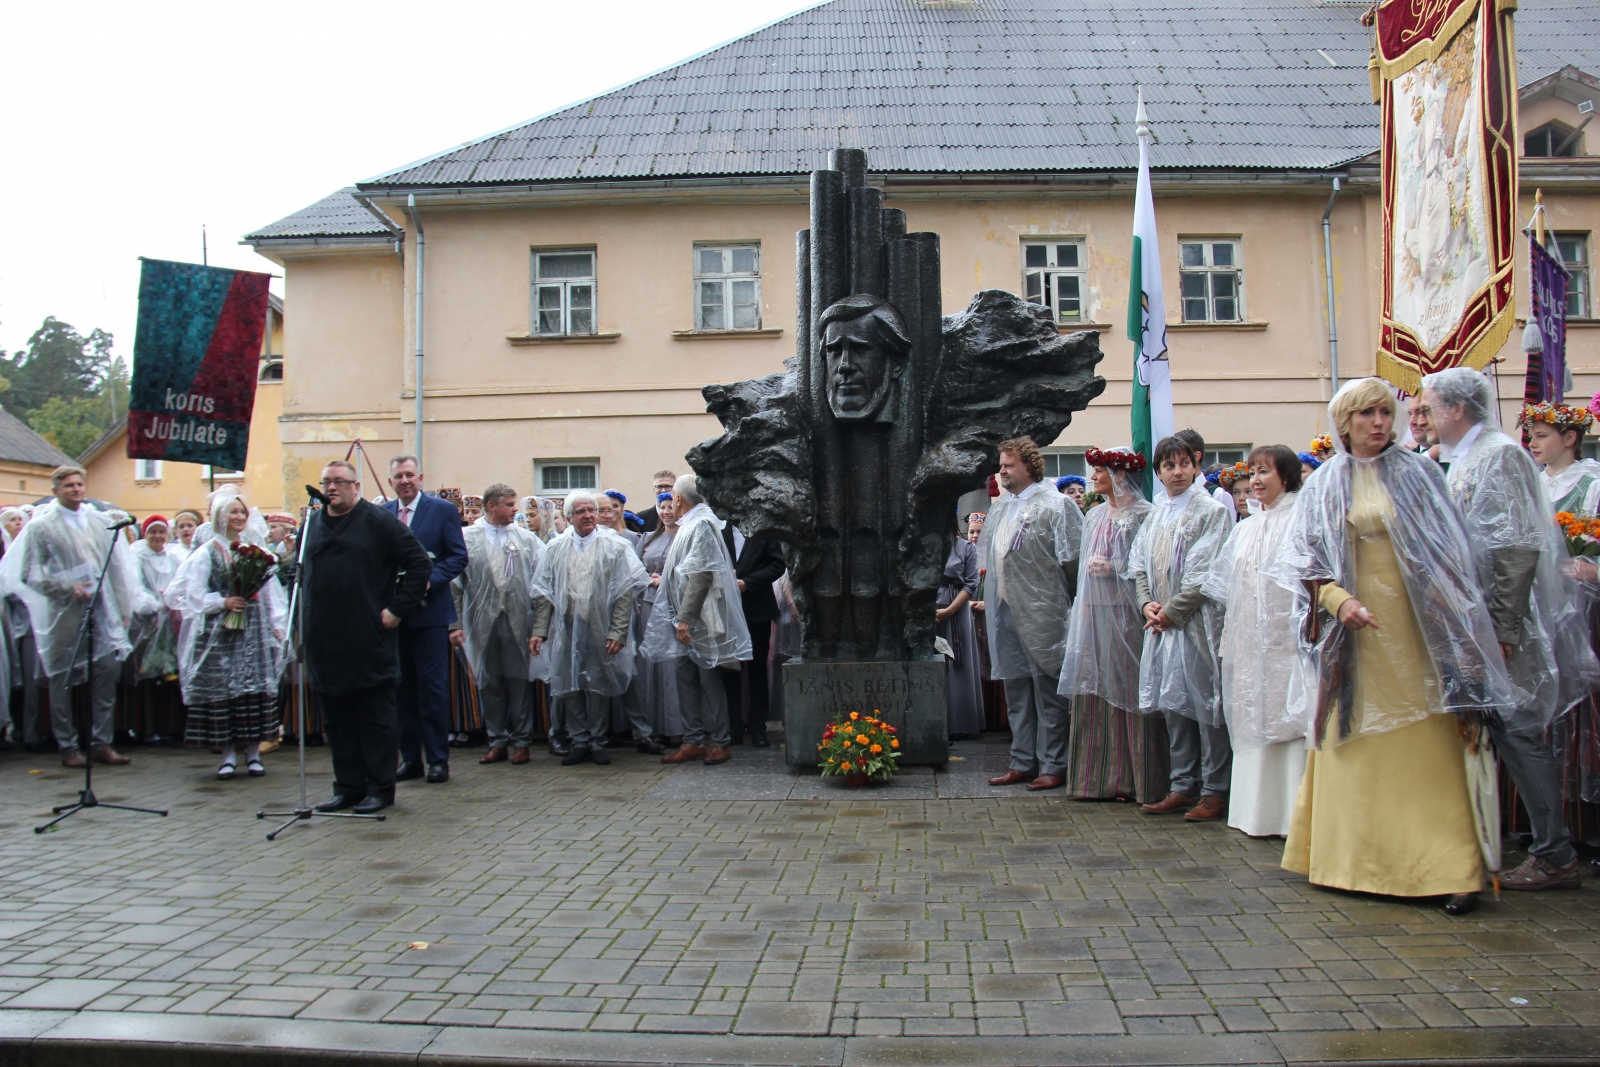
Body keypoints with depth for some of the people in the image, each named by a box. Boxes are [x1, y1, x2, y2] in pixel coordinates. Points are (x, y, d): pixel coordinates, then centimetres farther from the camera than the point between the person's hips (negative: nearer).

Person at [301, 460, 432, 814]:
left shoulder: (378, 522, -4)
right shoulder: (312, 525, 13)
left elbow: (420, 563, -7)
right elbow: (300, 573, 26)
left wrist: (398, 609, -10)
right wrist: (305, 615, 14)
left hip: (369, 641, -6)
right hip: (325, 645, 6)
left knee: (376, 718, 1)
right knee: (337, 720, 11)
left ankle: (380, 788, 8)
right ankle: (348, 787, 20)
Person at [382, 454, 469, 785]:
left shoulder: (443, 511, 0)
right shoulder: (380, 514, 10)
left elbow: (458, 557, -2)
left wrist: (429, 580, -16)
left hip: (430, 612, -4)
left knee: (433, 688, -1)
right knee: (403, 689, 8)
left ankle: (438, 759, 6)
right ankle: (410, 758, 16)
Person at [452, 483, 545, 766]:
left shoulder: (526, 538, 5)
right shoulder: (467, 538, 1)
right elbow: (454, 582, -1)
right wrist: (455, 623, -5)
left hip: (517, 619, 0)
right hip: (482, 621, 0)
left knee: (518, 681, 4)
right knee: (488, 683, 7)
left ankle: (520, 740, 14)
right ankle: (497, 741, 18)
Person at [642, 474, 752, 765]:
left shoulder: (701, 525, -14)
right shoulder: (689, 525, 14)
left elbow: (701, 575, -22)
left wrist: (685, 618, -23)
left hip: (701, 620, -9)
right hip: (685, 618, 9)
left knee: (709, 678, -2)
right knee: (686, 677, 9)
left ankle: (719, 742, 7)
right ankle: (694, 740, 16)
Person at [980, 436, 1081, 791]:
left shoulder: (1054, 505, -8)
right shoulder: (1000, 508, 14)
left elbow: (1073, 557, -10)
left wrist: (1062, 595, -5)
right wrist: (992, 597, 15)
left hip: (1040, 613, -7)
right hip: (1006, 612, 7)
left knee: (1047, 690, -1)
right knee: (1015, 691, 12)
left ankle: (1053, 766, 6)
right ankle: (1023, 762, 21)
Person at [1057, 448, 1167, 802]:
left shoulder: (1143, 514, -6)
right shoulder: (1094, 516, 17)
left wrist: (1113, 567, -15)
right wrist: (1083, 609, 13)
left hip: (1128, 614, -7)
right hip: (1096, 613, 7)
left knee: (1129, 691, -4)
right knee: (1095, 691, 6)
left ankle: (1133, 780, 3)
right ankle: (1099, 776, 13)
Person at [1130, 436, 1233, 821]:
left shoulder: (1211, 511, -6)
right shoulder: (1155, 515, 15)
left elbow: (1204, 573, -12)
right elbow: (1139, 564, 15)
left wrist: (1172, 610, -12)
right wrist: (1147, 604, 0)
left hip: (1197, 621, -6)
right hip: (1163, 622, 7)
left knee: (1205, 703, -3)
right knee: (1172, 705, 9)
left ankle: (1214, 790, 4)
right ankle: (1183, 785, 17)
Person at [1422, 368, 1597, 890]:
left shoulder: (1499, 455, -14)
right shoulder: (1466, 461, 14)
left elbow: (1518, 548, -21)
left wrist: (1503, 628, -21)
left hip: (1505, 627, -9)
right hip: (1476, 624, 9)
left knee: (1518, 732, -4)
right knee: (1502, 731, 13)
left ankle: (1555, 857, 5)